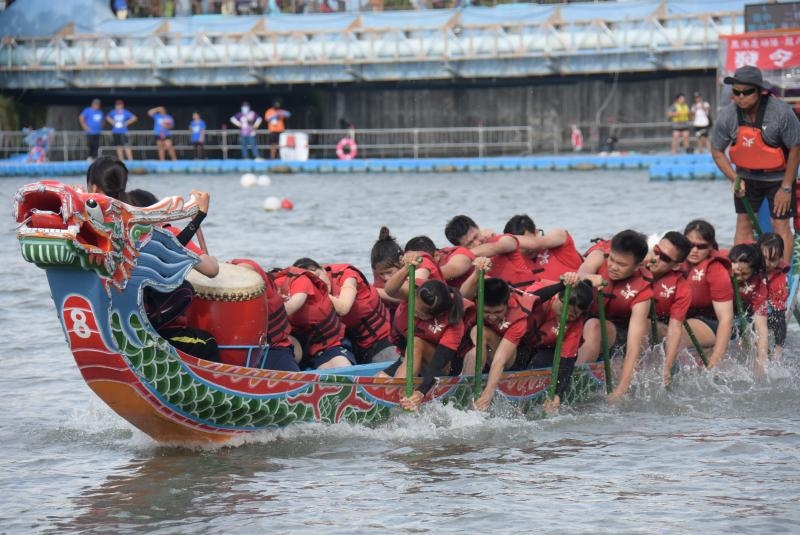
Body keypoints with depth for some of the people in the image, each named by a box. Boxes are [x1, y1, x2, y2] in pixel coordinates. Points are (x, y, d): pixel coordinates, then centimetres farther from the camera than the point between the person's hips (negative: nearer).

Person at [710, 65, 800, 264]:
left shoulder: (781, 112, -26)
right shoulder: (727, 115, -18)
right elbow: (717, 151, -4)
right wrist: (735, 179, -15)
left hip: (778, 176, -3)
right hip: (746, 176, 3)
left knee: (780, 225, -5)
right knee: (744, 223, 2)